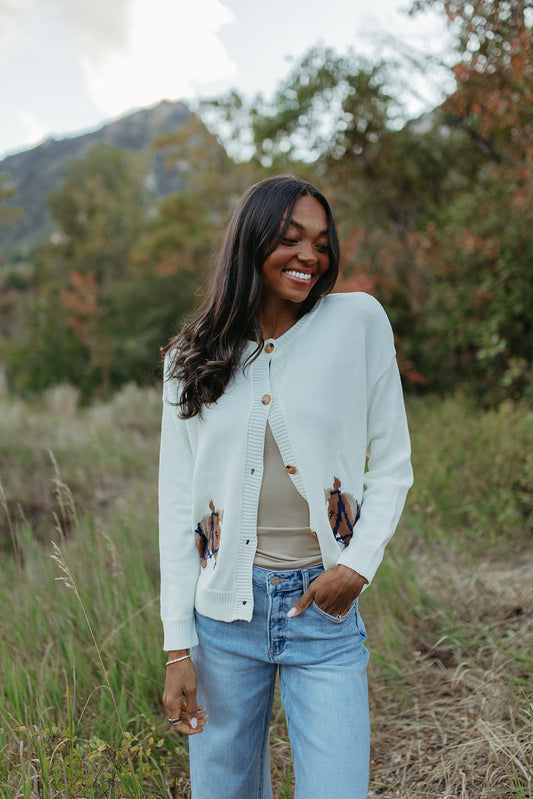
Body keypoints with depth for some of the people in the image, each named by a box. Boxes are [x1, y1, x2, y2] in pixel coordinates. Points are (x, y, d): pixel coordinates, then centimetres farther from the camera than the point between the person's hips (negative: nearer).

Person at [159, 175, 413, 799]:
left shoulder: (358, 321, -2)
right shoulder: (192, 358, 3)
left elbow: (392, 466, 2)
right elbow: (177, 502, 2)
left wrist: (359, 564, -11)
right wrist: (177, 647, -1)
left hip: (325, 607, -1)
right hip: (225, 608, 2)